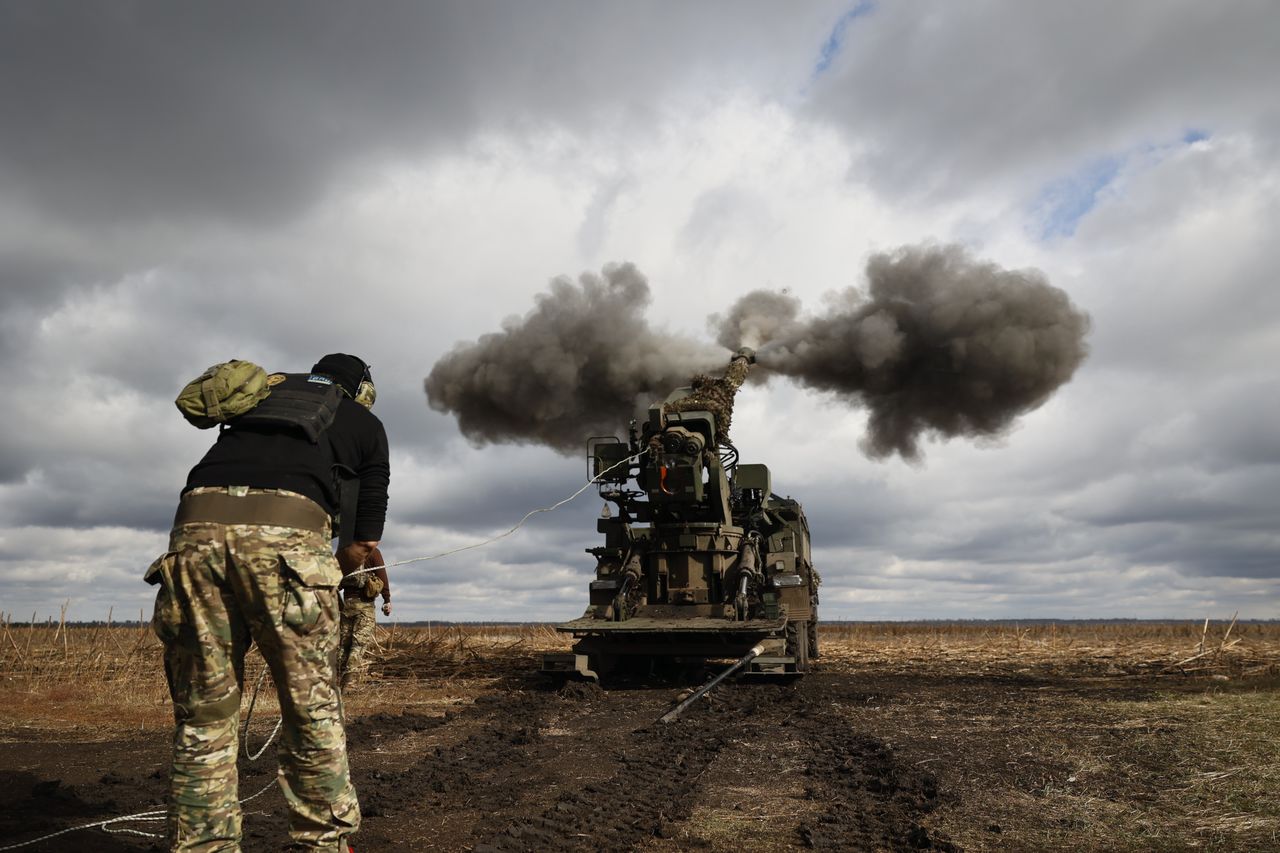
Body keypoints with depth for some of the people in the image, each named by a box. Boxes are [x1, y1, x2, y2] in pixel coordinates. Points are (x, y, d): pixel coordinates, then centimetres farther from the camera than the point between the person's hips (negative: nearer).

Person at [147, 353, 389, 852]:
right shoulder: (365, 423, 25)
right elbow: (365, 542, 21)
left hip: (197, 525, 4)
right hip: (285, 532, -3)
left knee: (203, 717, 12)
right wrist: (329, 577, 38)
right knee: (312, 710, 9)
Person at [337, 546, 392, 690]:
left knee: (344, 642, 11)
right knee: (361, 642, -5)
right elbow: (382, 576, -10)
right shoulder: (373, 552, -4)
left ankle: (338, 681, 13)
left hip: (346, 601, 5)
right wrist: (387, 600, -8)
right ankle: (349, 683, -14)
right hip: (364, 603, -5)